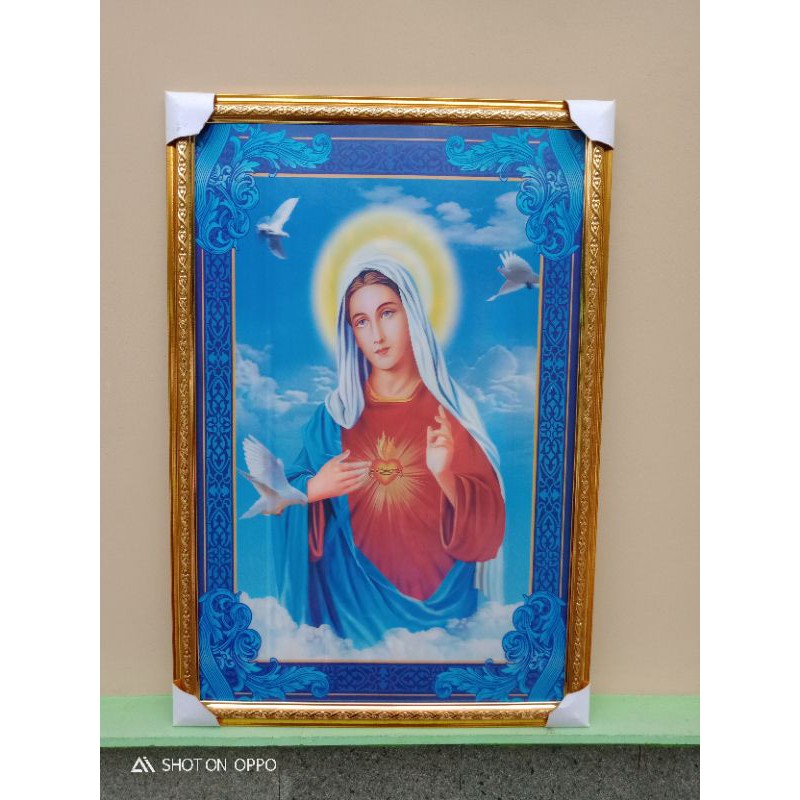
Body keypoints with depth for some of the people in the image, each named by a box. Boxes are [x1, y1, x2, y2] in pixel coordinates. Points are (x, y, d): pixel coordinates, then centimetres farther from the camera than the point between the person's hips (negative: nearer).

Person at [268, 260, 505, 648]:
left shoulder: (449, 410, -6)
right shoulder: (336, 412, -1)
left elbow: (489, 523, -8)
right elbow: (292, 487, 7)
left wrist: (445, 476, -26)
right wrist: (314, 488, -14)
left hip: (437, 591, -1)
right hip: (354, 591, 1)